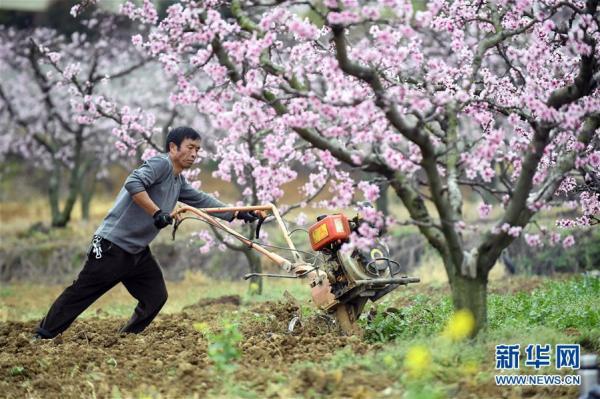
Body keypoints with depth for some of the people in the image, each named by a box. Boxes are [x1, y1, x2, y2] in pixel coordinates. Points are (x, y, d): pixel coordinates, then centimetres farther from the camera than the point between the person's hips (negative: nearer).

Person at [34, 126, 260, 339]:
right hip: (112, 245, -9)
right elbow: (133, 183, -27)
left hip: (138, 252, 9)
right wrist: (156, 213, -30)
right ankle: (42, 336, 5)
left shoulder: (179, 183, 15)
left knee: (156, 297, 3)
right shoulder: (160, 164, -13)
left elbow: (202, 201, 20)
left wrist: (236, 214, 12)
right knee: (81, 293, -4)